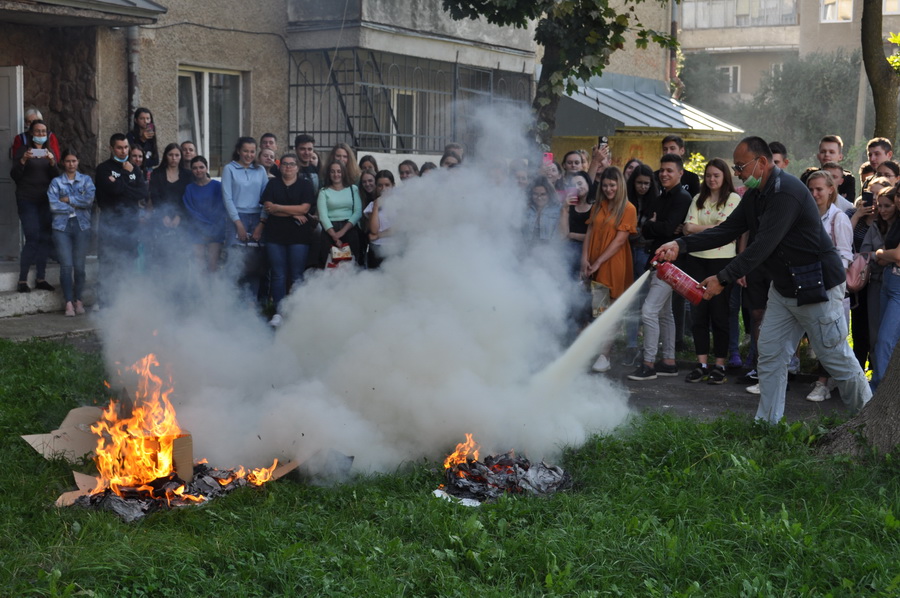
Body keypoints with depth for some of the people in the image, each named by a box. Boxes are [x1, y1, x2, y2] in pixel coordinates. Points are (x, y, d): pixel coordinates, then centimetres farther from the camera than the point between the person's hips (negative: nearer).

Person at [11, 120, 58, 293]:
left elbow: (56, 177, 4)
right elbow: (14, 176, -5)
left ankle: (41, 279, 8)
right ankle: (22, 280, -9)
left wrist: (52, 162, -14)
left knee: (46, 239, 1)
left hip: (45, 201, 5)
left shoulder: (49, 152, 14)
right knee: (32, 238, -13)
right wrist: (23, 160, -20)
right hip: (27, 200, -5)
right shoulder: (23, 150, 2)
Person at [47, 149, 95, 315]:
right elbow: (53, 205, -3)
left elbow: (89, 199, -6)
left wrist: (67, 199, -3)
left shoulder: (86, 180, 12)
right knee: (66, 265, -9)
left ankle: (79, 301, 7)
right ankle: (69, 303, -6)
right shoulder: (56, 182, 10)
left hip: (82, 225, 0)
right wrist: (76, 205, -2)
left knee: (79, 265, -4)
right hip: (62, 226, 0)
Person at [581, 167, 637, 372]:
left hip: (613, 265, -4)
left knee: (604, 311, -4)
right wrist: (585, 259, -2)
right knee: (598, 310, 1)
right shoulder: (597, 206, 13)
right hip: (594, 266, 4)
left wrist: (598, 262, -12)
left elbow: (619, 240, -9)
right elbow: (589, 233, 11)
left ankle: (604, 356, 1)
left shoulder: (628, 209, -4)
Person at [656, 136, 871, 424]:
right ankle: (767, 423, 11)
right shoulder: (755, 195, 7)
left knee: (837, 359, 2)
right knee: (770, 354, 5)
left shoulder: (786, 192, -24)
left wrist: (723, 279, -28)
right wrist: (680, 245, -8)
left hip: (818, 286, -9)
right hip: (783, 287, 9)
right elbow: (727, 230, 3)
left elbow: (763, 246, -29)